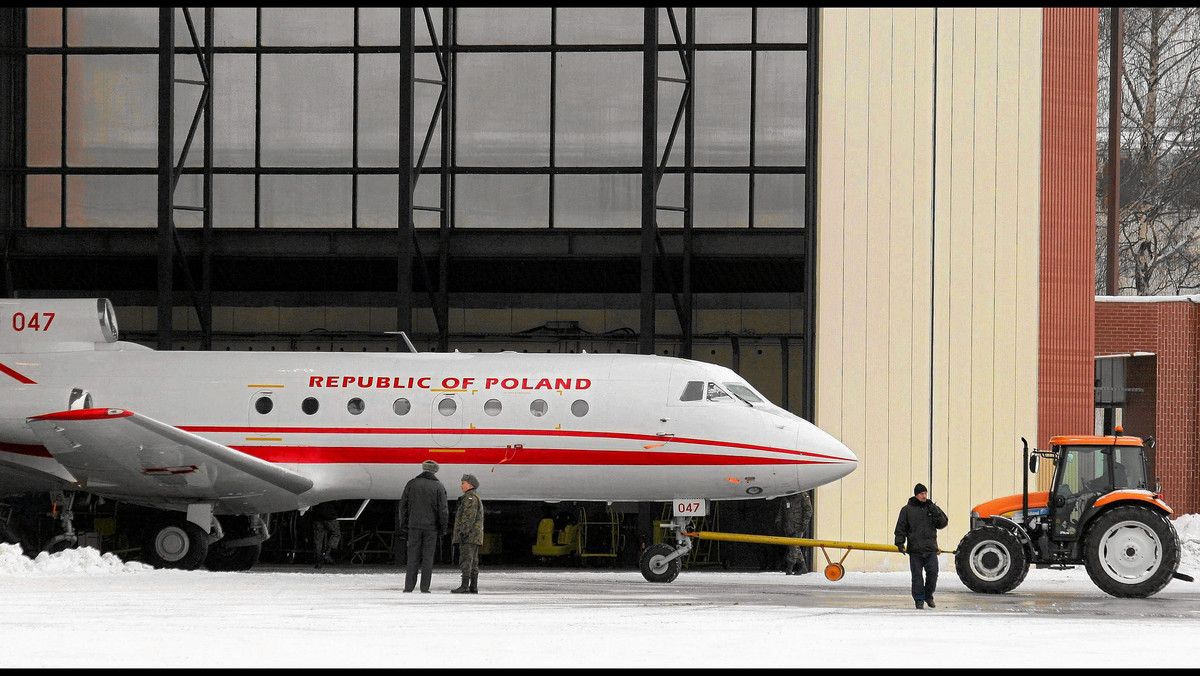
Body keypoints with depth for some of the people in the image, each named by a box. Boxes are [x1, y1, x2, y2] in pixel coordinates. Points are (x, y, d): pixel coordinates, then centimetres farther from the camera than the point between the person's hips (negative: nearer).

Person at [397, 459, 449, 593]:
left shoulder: (411, 484, 4)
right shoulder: (438, 486, -1)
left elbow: (403, 506, 4)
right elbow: (443, 510, -3)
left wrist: (404, 527, 8)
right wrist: (442, 529, 6)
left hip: (414, 527, 1)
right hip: (431, 527, -1)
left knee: (413, 557, 4)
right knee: (428, 557, 2)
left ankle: (409, 586, 0)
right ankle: (425, 587, 0)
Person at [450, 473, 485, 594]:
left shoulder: (470, 497, -9)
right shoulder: (477, 498, 25)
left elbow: (469, 516, -19)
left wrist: (464, 532, -23)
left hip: (468, 534, -11)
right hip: (475, 537, 11)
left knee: (466, 560, -15)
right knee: (473, 562, 9)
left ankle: (464, 586, -21)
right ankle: (474, 587, 8)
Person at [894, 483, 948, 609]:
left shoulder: (932, 508, 11)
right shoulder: (907, 510, 4)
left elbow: (943, 523, 5)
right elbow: (901, 528, 3)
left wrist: (935, 512, -10)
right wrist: (899, 543, -8)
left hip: (931, 550, 2)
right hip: (915, 550, -2)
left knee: (932, 573, -4)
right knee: (917, 576, -1)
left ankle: (929, 596, 16)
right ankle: (919, 600, 8)